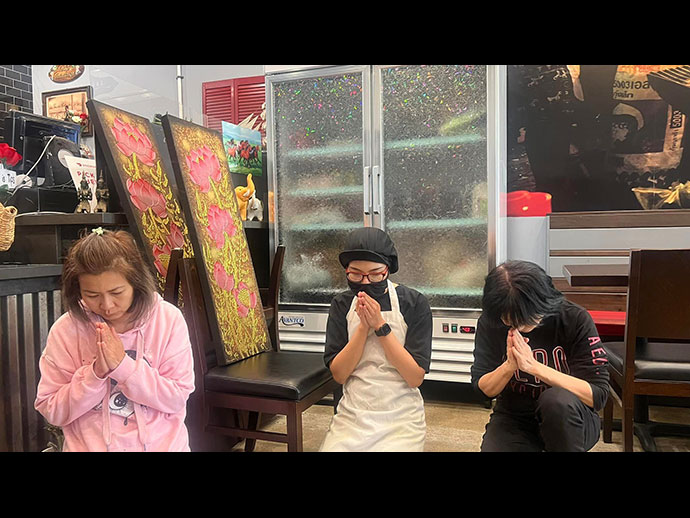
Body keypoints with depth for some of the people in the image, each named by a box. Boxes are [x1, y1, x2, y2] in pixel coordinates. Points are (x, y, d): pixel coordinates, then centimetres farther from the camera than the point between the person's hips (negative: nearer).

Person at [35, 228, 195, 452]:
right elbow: (51, 412, -1)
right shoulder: (65, 330, -4)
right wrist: (95, 373, -15)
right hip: (91, 445, 1)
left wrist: (123, 365, -17)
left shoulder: (168, 319, -7)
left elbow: (177, 399, -7)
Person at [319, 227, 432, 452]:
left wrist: (381, 326, -18)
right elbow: (339, 374, -5)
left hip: (401, 417, -2)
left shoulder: (414, 303, -8)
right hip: (352, 416, 2)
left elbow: (416, 377, -12)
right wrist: (363, 327, -16)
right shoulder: (342, 304, 1)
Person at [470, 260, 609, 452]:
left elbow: (598, 395, -19)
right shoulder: (489, 323, -9)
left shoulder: (575, 320, -15)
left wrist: (533, 366, -28)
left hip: (570, 420, -1)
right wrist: (509, 365, -25)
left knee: (557, 399, -34)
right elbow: (483, 390, -4)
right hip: (513, 418, 1)